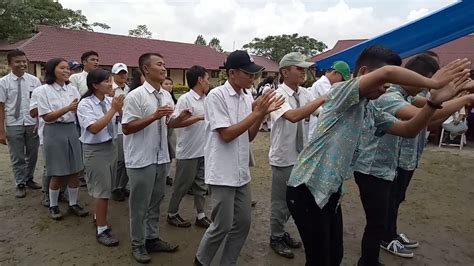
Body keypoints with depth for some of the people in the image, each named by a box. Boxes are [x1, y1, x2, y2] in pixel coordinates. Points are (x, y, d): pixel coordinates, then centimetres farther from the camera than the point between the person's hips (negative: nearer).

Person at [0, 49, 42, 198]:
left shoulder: (34, 80, 0)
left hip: (32, 124, 2)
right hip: (13, 125, -2)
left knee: (32, 155, 15)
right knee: (17, 157, 8)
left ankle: (29, 179, 35)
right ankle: (20, 184, 24)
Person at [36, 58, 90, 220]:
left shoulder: (72, 89, 7)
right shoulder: (44, 90, -6)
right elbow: (46, 116, -13)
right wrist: (67, 108, -22)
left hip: (72, 130, 4)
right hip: (54, 132, -4)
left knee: (74, 171, 8)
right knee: (57, 174, 5)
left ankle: (73, 204, 24)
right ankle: (53, 206, 25)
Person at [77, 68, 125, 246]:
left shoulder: (110, 100, -2)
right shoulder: (85, 104, -14)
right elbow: (94, 128, -26)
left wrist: (121, 108, -15)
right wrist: (113, 109, -27)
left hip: (111, 146, 5)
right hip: (95, 150, -5)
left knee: (105, 188, 19)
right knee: (102, 190, 0)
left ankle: (98, 218, 42)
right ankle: (101, 230, 15)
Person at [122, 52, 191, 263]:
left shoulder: (166, 96, 6)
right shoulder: (135, 96, -15)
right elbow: (127, 128, -17)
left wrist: (180, 118, -4)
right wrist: (154, 116, -25)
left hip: (161, 157, 7)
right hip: (141, 159, -6)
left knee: (155, 201, 18)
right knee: (140, 204, 9)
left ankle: (152, 239, 34)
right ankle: (138, 244, 27)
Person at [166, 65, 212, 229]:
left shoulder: (205, 100, 7)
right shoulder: (185, 99, -15)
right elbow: (173, 123, -26)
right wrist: (199, 117, -28)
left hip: (203, 151, 7)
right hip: (188, 152, -7)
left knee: (200, 185, 14)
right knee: (182, 185, 8)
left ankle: (201, 215, 26)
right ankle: (172, 214, 26)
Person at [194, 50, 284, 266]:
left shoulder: (247, 98, 7)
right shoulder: (216, 96, -13)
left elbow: (249, 136, 10)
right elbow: (226, 135, -19)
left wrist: (263, 113, -5)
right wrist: (257, 113, -18)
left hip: (241, 173, 7)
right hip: (223, 173, -7)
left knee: (242, 223, 13)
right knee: (223, 226, 1)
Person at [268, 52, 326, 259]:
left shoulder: (304, 94, 2)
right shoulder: (278, 95, -20)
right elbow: (293, 116, -37)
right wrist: (324, 98, -38)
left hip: (300, 156, 7)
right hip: (283, 157, -7)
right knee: (281, 201, 9)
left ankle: (281, 232, 40)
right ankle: (276, 238, 30)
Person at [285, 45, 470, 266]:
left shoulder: (370, 111, 12)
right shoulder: (342, 92, -14)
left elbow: (409, 129, 14)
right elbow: (386, 72, -30)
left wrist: (435, 101, -2)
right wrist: (433, 83, -16)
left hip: (331, 191, 9)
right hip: (307, 189, -9)